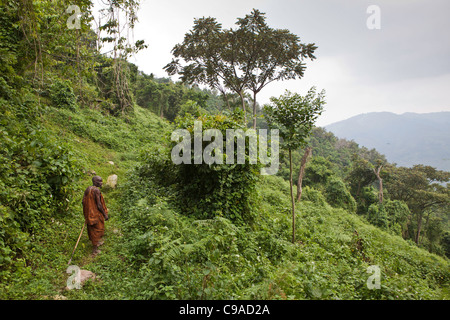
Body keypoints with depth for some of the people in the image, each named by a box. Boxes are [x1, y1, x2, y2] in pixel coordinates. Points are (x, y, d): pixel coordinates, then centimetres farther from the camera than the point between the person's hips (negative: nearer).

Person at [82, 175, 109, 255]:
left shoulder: (88, 189, 2)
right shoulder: (96, 190, -22)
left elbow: (83, 201, 5)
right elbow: (99, 204, -23)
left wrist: (88, 210, 20)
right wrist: (105, 214, -14)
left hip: (88, 213, 8)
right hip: (95, 214, -8)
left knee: (91, 228, 23)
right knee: (97, 230, 6)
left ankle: (97, 242, 44)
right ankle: (94, 249, 16)